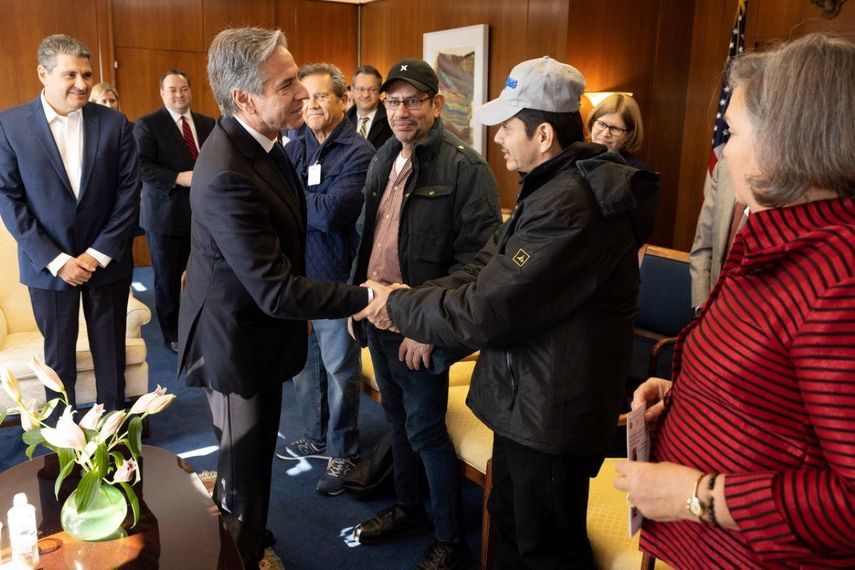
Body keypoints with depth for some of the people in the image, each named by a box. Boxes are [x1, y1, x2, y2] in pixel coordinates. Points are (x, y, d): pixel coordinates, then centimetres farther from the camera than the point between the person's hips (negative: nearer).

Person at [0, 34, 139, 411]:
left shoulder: (114, 123, -1)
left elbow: (129, 191, -3)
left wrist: (99, 253, -10)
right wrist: (55, 260, -12)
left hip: (107, 262, 1)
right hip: (47, 265, 0)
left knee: (111, 354, 11)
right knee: (58, 357, 12)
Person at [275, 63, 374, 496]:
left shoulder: (359, 153, -13)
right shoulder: (294, 149, 7)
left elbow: (332, 213, -24)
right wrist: (311, 204, -18)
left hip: (335, 278, -6)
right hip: (294, 273, 6)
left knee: (339, 369, 8)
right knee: (303, 363, 18)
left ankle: (343, 452, 26)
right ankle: (315, 438, 38)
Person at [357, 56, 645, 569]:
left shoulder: (570, 205, -29)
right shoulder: (550, 187, 7)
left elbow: (484, 312, -28)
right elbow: (485, 271, 4)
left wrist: (399, 306, -14)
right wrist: (407, 300, -9)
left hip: (552, 416, -9)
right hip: (526, 399, 9)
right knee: (509, 525, 26)